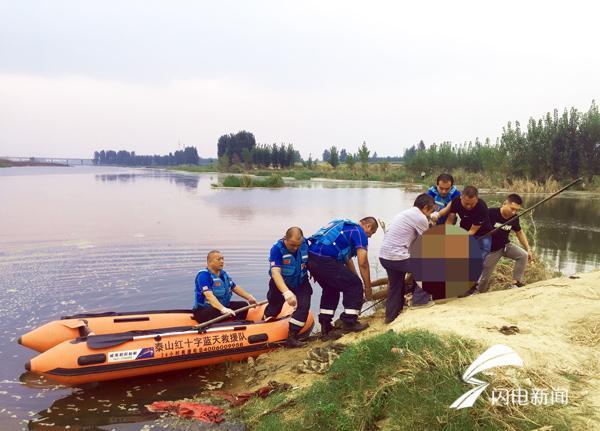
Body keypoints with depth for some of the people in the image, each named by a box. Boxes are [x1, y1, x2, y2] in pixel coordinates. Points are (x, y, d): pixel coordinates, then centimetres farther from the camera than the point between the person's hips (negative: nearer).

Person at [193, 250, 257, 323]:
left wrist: (249, 297, 12)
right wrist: (223, 309, -44)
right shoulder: (203, 275, -17)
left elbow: (235, 287, 21)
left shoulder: (223, 274, 11)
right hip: (203, 310, -9)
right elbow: (209, 295, -31)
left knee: (243, 305, -2)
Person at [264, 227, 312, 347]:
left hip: (300, 283, 3)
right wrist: (287, 292, -53)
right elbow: (275, 272, -41)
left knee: (303, 306, -16)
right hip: (281, 284, -3)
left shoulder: (305, 244, -16)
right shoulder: (277, 249, -29)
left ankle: (292, 336, -6)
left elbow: (310, 262, 8)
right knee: (274, 308, 10)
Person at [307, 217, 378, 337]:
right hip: (325, 260, -9)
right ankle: (349, 323, 13)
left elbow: (347, 259, 32)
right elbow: (363, 264, -4)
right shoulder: (360, 233, 1)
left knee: (331, 289, 26)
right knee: (354, 286, 5)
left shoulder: (345, 226, 29)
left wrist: (356, 279, 33)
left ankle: (325, 327, 26)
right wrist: (367, 287, 7)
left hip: (310, 257, 9)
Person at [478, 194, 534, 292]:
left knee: (524, 255, -18)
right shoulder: (491, 213, -27)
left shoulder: (514, 218, -10)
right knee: (484, 278, 0)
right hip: (491, 249, -4)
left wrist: (528, 249, 0)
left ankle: (515, 284, -8)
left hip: (505, 245, 4)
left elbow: (519, 233, 7)